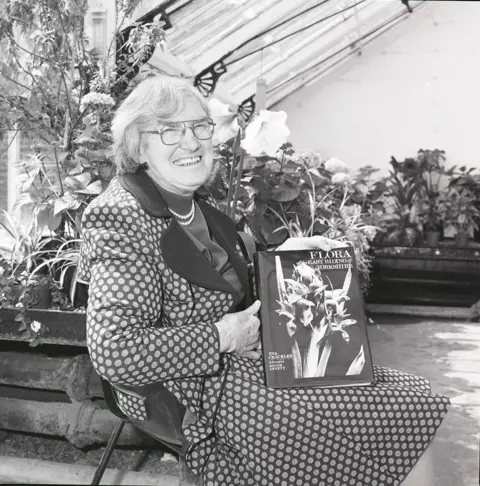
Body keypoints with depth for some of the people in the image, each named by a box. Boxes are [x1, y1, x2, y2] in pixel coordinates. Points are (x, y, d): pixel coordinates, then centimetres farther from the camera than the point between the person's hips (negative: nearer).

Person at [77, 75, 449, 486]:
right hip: (200, 399, -9)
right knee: (416, 411, -7)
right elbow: (114, 353, -30)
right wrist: (221, 337, -23)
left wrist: (283, 255, 3)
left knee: (416, 391, 6)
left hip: (240, 356, 9)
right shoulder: (121, 219, -22)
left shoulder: (190, 202, 7)